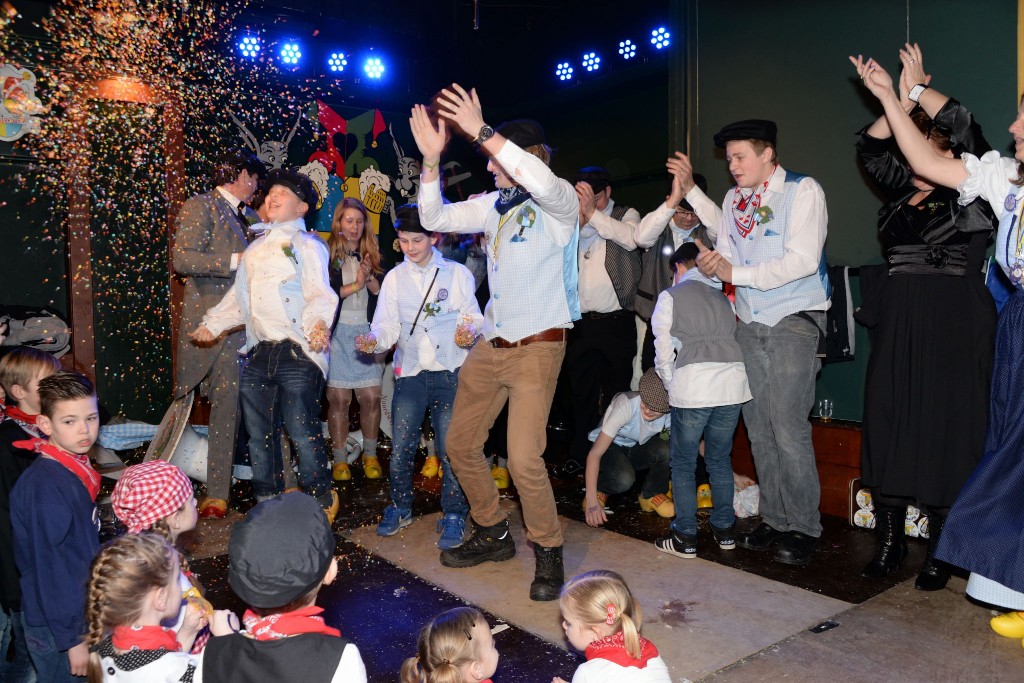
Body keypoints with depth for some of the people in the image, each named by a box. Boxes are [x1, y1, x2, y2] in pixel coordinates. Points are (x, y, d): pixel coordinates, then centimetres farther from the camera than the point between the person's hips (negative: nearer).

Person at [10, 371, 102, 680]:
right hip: (57, 627, -8)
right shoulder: (44, 485, -25)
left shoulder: (75, 470, 1)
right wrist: (73, 639, -19)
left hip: (85, 613, 8)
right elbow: (49, 570, -23)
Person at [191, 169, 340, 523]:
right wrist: (212, 323, 20)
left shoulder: (307, 245, 1)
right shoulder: (255, 248, 24)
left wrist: (319, 321, -31)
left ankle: (322, 503, 9)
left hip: (297, 351, -7)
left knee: (303, 433, -10)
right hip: (257, 352, 7)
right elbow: (238, 296, 29)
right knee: (258, 434, 11)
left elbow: (320, 292, -12)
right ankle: (267, 504, 26)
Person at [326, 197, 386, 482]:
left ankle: (370, 455, 15)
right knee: (339, 398, -1)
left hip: (368, 332, 2)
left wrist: (370, 279, -11)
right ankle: (340, 459, 11)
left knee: (371, 396, -1)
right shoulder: (327, 255, 1)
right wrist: (355, 285, -11)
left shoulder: (374, 255, 11)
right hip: (337, 332, -2)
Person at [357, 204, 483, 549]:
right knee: (400, 448, 4)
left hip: (450, 371, -2)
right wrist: (373, 340, -17)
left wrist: (469, 333, -23)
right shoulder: (394, 278, 8)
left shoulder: (457, 273, 1)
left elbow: (474, 319, 0)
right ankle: (400, 507, 26)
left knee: (450, 449, -2)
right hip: (410, 372, 3)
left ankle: (453, 516, 15)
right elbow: (388, 326, 5)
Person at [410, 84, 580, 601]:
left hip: (537, 345, -7)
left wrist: (481, 131, -31)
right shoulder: (493, 205, 11)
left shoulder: (558, 202, -8)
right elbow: (434, 218, 11)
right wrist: (431, 157, 0)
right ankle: (494, 535, 30)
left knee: (524, 460, -13)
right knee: (460, 443, 11)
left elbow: (540, 180, -31)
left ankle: (549, 551, 11)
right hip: (490, 344, 7)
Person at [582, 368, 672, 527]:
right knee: (623, 478, -35)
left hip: (638, 448, 4)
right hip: (610, 447, -3)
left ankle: (651, 495, -3)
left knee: (665, 450, -30)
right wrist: (592, 501, -40)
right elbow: (594, 454, -35)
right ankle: (600, 490, -1)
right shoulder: (627, 405, -35)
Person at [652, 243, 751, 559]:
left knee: (684, 462, 7)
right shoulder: (723, 296, 21)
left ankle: (685, 537, 10)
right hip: (733, 380, 5)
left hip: (692, 383, -4)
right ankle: (725, 529, 24)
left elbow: (663, 349, 1)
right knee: (720, 459, 18)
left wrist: (670, 385, 14)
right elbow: (735, 337, 14)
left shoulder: (671, 296, 9)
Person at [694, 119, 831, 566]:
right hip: (750, 324, 6)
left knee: (787, 428, -10)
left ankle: (803, 528, 5)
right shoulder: (734, 199, 14)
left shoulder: (803, 190, -5)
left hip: (794, 321, -6)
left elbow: (803, 260, -16)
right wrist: (712, 265, -9)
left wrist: (736, 272, -16)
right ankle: (774, 520, 18)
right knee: (759, 428, 7)